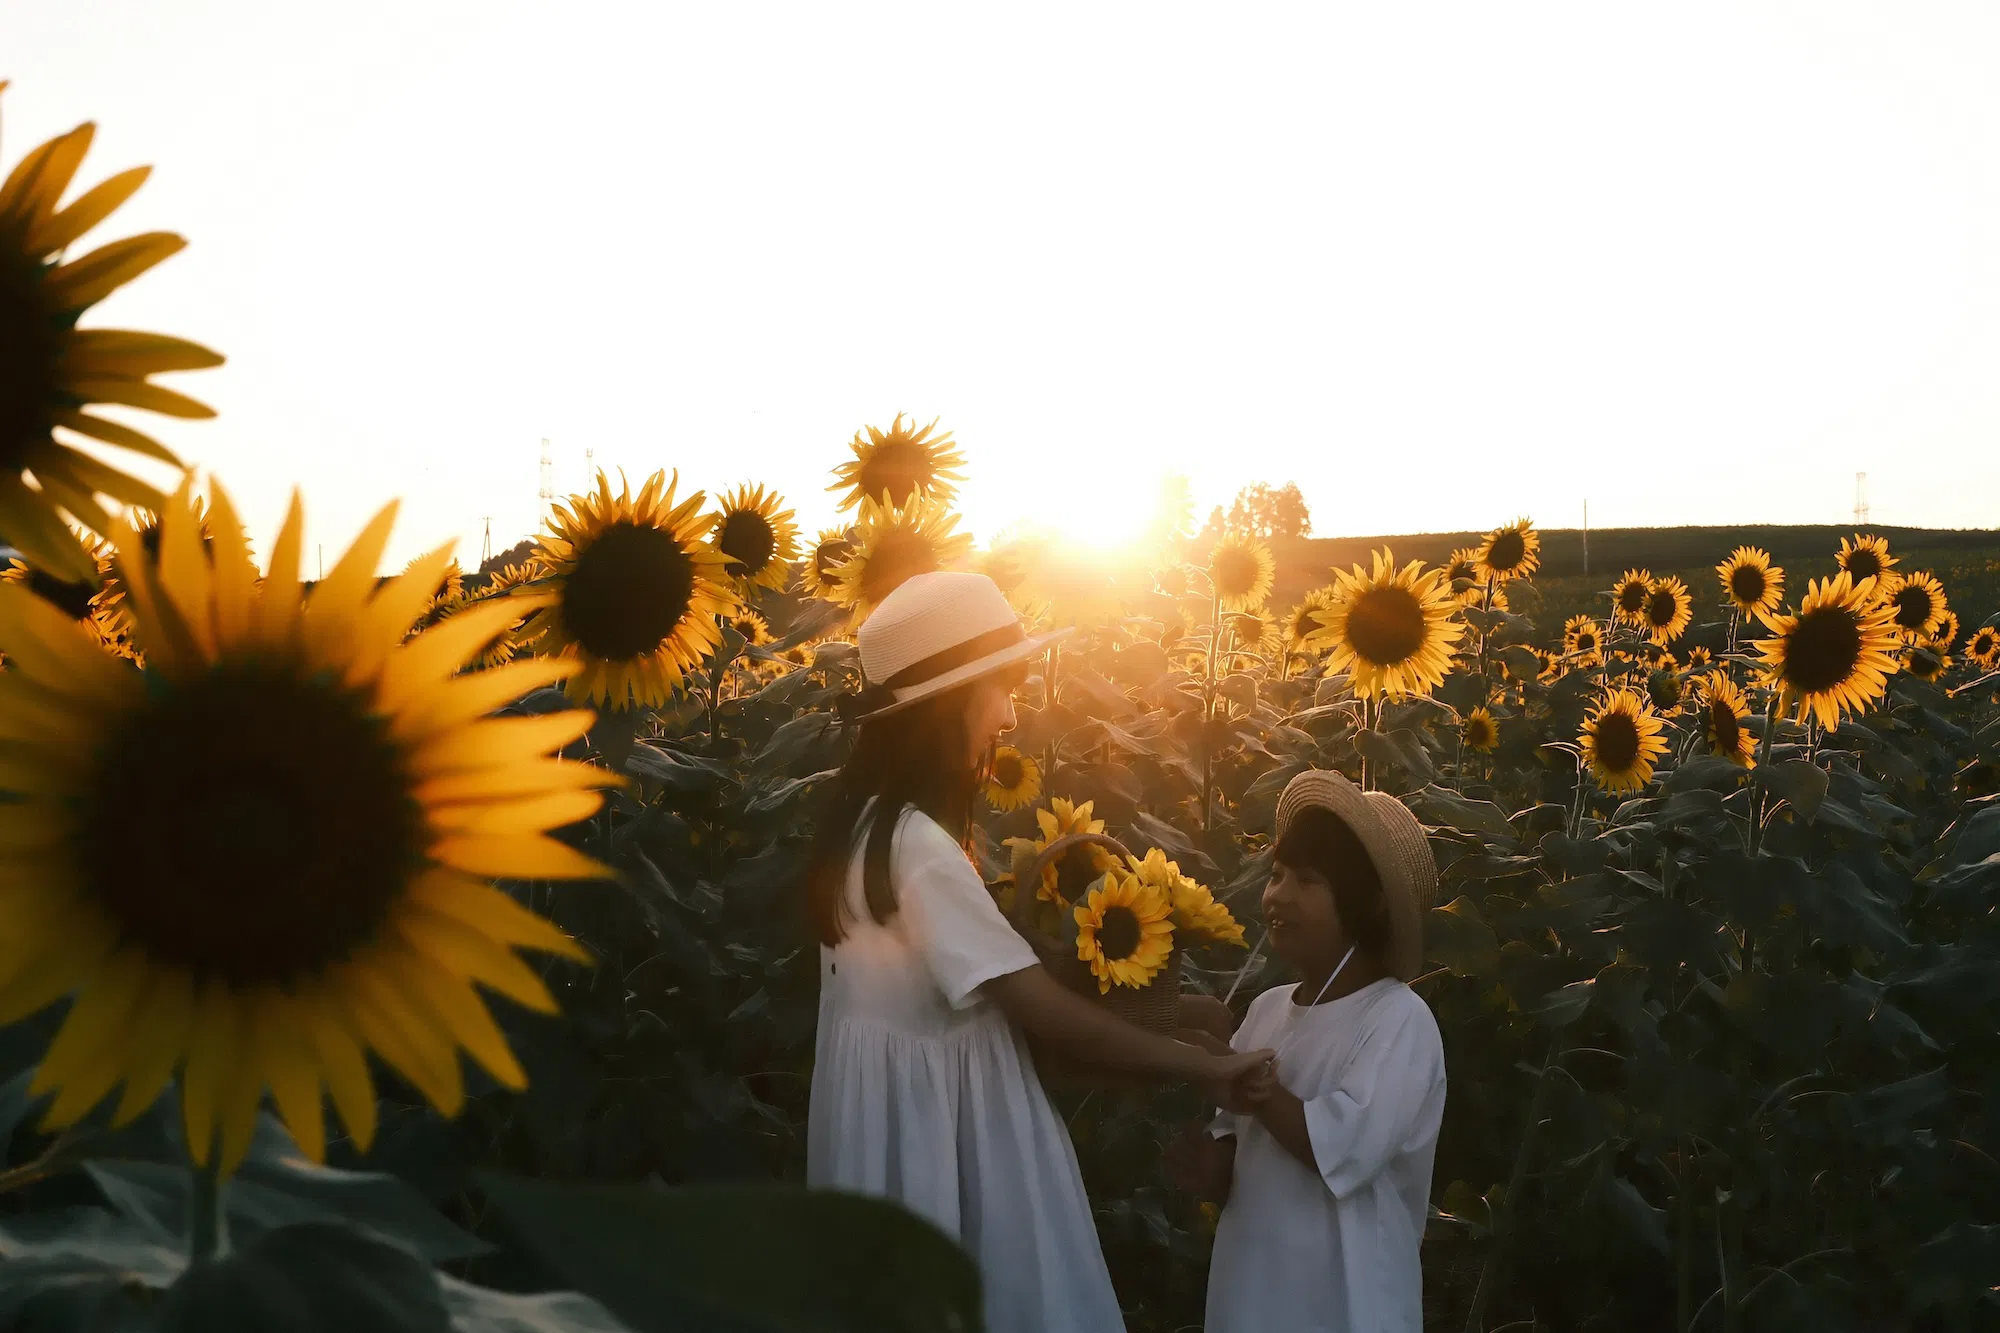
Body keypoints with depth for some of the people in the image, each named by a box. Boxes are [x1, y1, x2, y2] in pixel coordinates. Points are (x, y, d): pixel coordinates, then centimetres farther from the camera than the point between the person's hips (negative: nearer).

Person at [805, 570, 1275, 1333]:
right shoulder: (916, 845, -25)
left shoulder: (869, 818, 6)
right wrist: (1208, 1065, -19)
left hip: (912, 1093, 10)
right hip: (930, 1107, -10)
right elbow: (1047, 1013, -25)